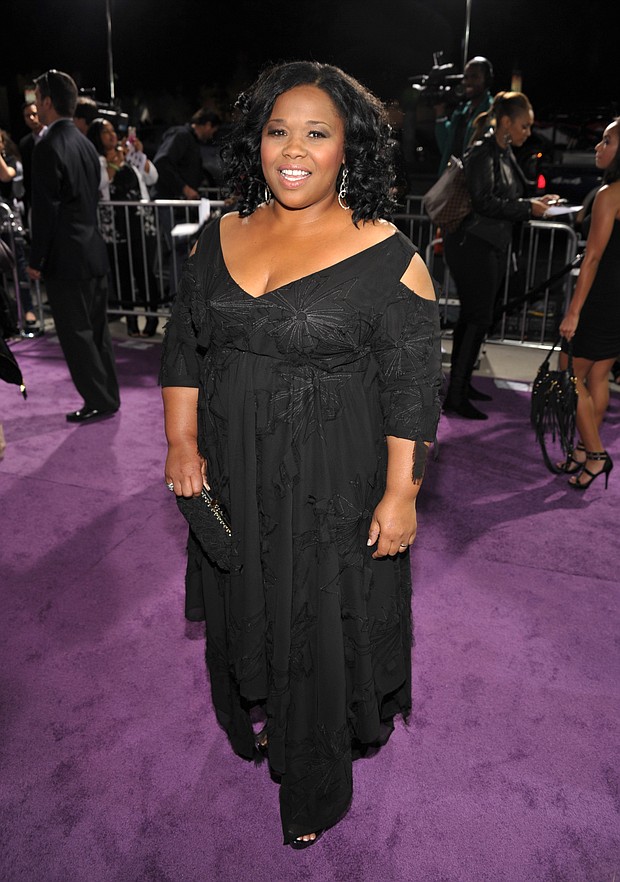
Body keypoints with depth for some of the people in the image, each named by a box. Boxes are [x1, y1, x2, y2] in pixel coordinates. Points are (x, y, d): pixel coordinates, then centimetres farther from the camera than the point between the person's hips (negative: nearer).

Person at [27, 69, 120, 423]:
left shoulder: (49, 148, -14)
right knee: (97, 330, 14)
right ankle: (109, 396, 23)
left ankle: (99, 401, 7)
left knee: (77, 334, 1)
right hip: (95, 252, 8)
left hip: (66, 259, -8)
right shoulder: (86, 144, 11)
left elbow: (46, 209, -16)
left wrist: (37, 260, -9)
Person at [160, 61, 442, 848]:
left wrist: (401, 494, -13)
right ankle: (255, 712, 55)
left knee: (321, 626, 11)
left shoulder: (385, 258, -13)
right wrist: (182, 441, 0)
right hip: (232, 476, 5)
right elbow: (183, 346, 8)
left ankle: (315, 787, 38)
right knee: (245, 607, 23)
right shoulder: (222, 237, 2)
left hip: (331, 486, -4)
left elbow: (412, 386, -11)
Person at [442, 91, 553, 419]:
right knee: (479, 318, -9)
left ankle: (461, 383, 23)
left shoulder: (505, 153, 16)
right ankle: (455, 395, -4)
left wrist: (536, 202, 8)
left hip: (493, 244, 9)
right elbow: (484, 202, -19)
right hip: (472, 244, -9)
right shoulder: (482, 152, -12)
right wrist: (528, 208, -14)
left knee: (471, 316, 13)